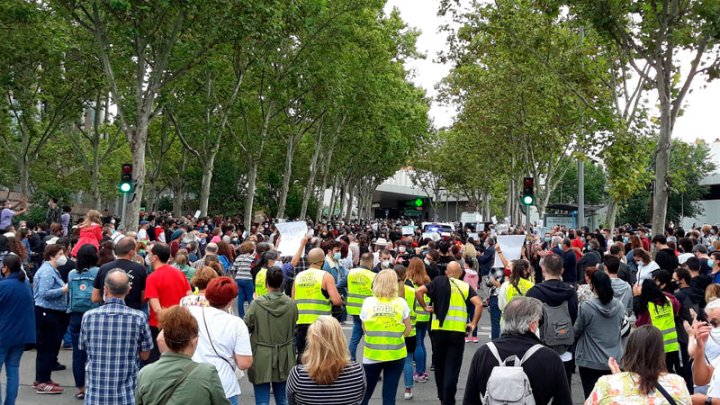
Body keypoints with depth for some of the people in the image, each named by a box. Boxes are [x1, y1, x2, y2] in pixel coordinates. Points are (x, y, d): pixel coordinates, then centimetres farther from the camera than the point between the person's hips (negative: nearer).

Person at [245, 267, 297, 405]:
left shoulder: (256, 304, -16)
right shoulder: (291, 304, -7)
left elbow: (246, 328, -7)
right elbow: (294, 329, 5)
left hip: (261, 358, -3)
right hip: (284, 358, 3)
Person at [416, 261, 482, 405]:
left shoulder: (439, 281, 5)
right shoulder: (466, 286, 5)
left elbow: (419, 291, -7)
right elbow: (478, 304, -8)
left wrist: (425, 307, 4)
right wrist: (473, 324, -1)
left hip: (439, 329, 1)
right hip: (458, 331, -1)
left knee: (439, 366, 19)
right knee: (452, 369, 3)